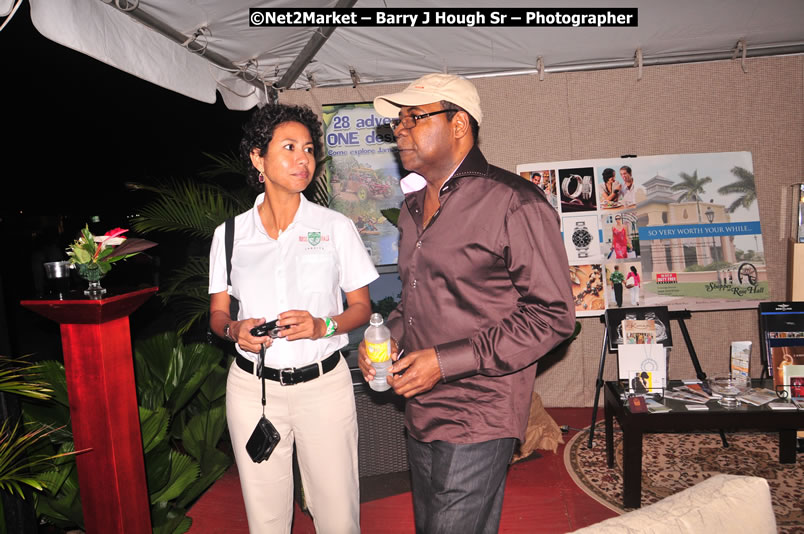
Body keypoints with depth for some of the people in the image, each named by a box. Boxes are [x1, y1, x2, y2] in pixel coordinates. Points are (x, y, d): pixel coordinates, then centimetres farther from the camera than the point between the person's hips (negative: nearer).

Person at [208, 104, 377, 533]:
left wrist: (323, 327, -16)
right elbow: (217, 313, 10)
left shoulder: (335, 227, -1)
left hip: (323, 384, -1)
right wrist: (235, 330, -12)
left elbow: (362, 307, 3)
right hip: (251, 385, 1)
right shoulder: (231, 234, 2)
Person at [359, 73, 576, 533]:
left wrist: (446, 361, -20)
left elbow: (553, 316, -16)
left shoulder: (513, 203, -14)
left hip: (477, 419, -8)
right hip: (421, 412, 8)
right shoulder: (414, 207, 13)